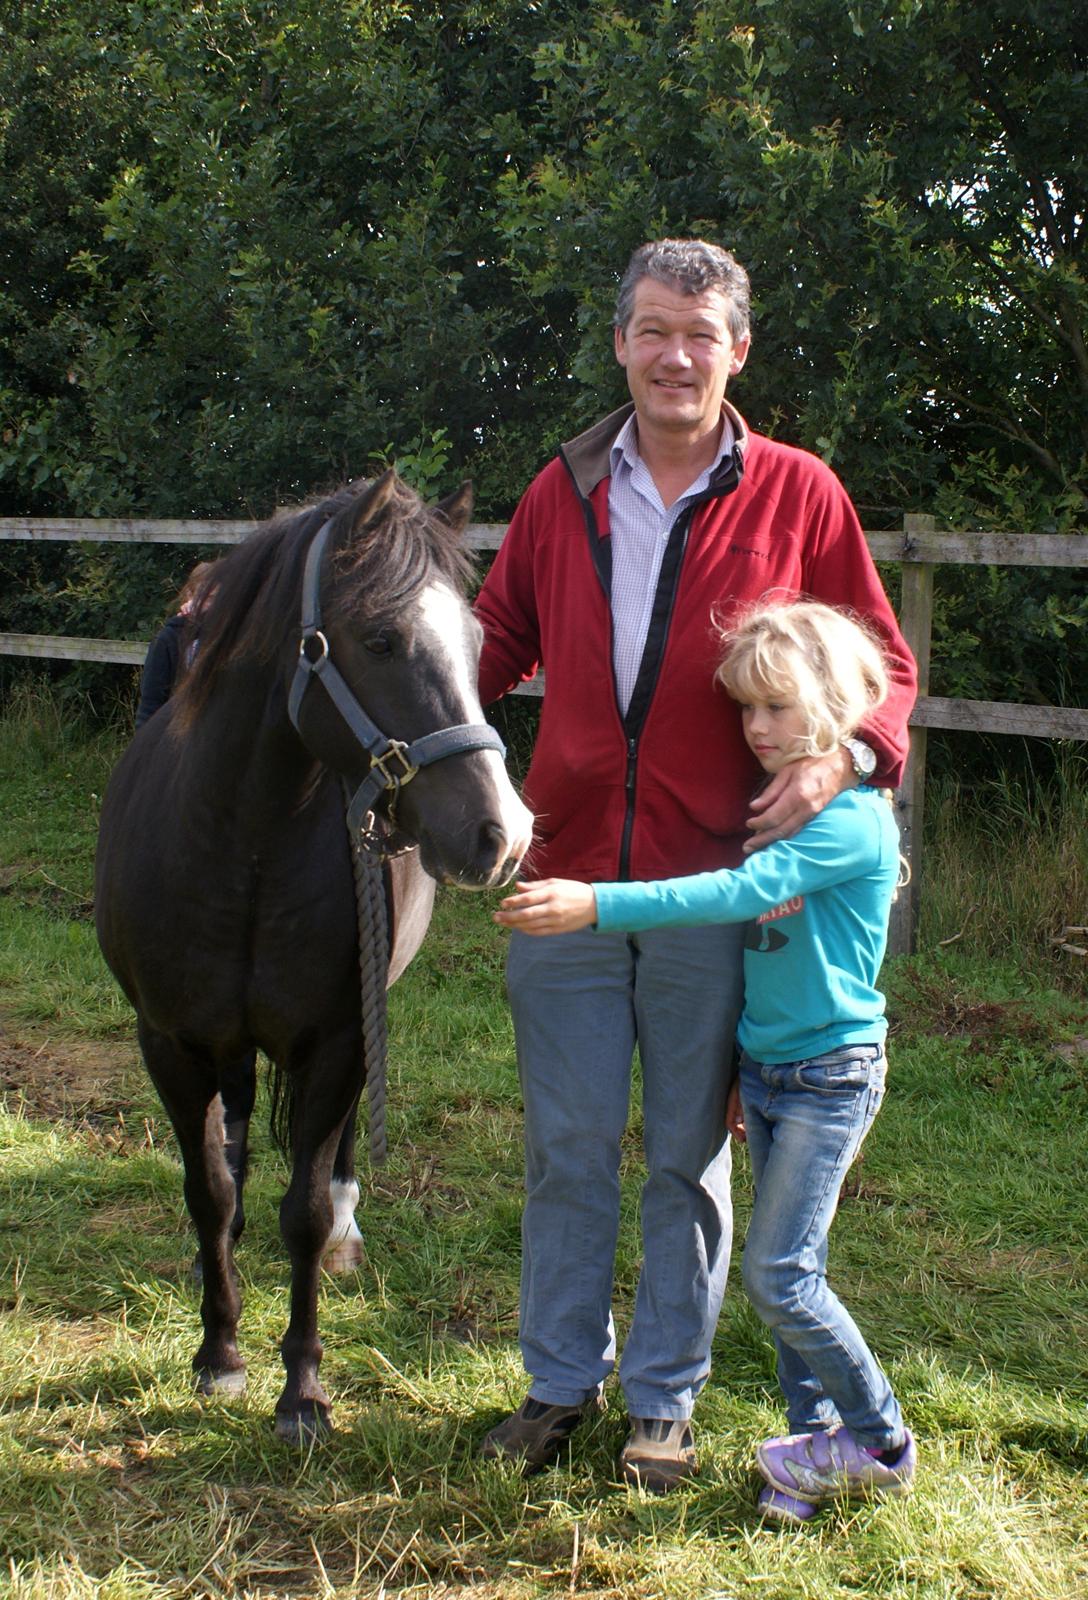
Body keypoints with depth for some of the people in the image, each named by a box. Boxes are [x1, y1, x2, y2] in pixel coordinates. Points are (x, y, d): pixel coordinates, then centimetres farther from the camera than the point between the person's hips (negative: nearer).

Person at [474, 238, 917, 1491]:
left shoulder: (797, 495, -2)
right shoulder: (562, 493, 5)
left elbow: (885, 663, 1)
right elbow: (493, 645, 13)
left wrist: (845, 752, -18)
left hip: (714, 886, -2)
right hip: (564, 876, 2)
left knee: (687, 1156, 11)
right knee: (567, 1149, 13)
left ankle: (664, 1399, 26)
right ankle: (560, 1380, 30)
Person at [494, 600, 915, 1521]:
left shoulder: (851, 818, -19)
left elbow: (739, 892, -31)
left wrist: (597, 906, -37)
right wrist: (743, 1071, 21)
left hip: (830, 1073, -8)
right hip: (768, 1066, 8)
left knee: (779, 1275, -8)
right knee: (787, 1275, 11)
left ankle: (881, 1444, 8)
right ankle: (820, 1442, 23)